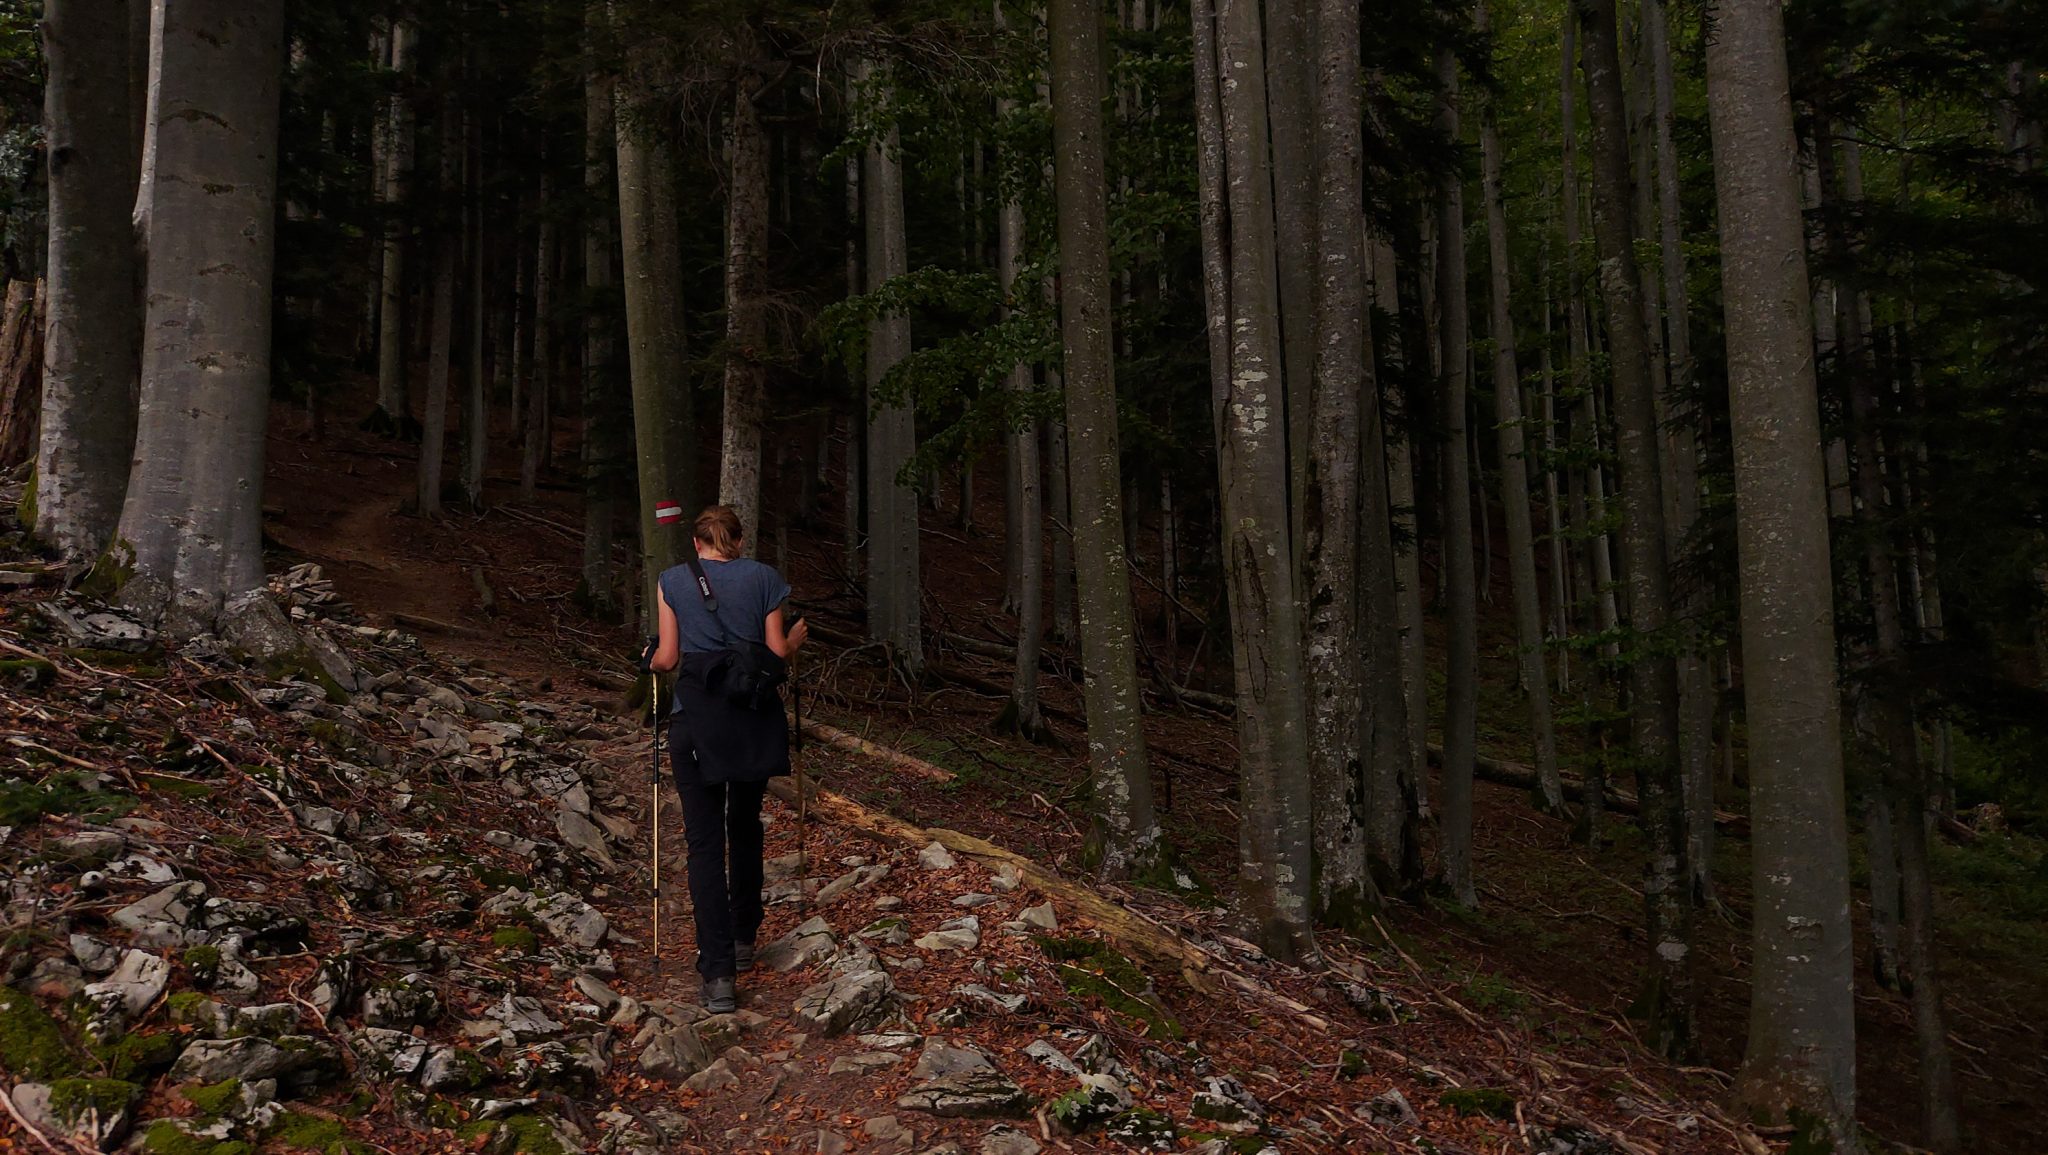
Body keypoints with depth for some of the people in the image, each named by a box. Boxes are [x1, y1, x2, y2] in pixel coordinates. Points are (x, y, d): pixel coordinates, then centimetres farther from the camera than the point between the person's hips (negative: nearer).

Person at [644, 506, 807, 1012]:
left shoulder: (674, 580, 4)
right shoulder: (763, 577, 5)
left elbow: (667, 659, 3)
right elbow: (777, 654, 3)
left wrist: (652, 660, 26)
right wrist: (795, 639, 25)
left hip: (697, 718, -2)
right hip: (755, 718, 2)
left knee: (705, 842, -1)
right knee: (746, 827, 22)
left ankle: (719, 974, -8)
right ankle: (743, 939, 33)